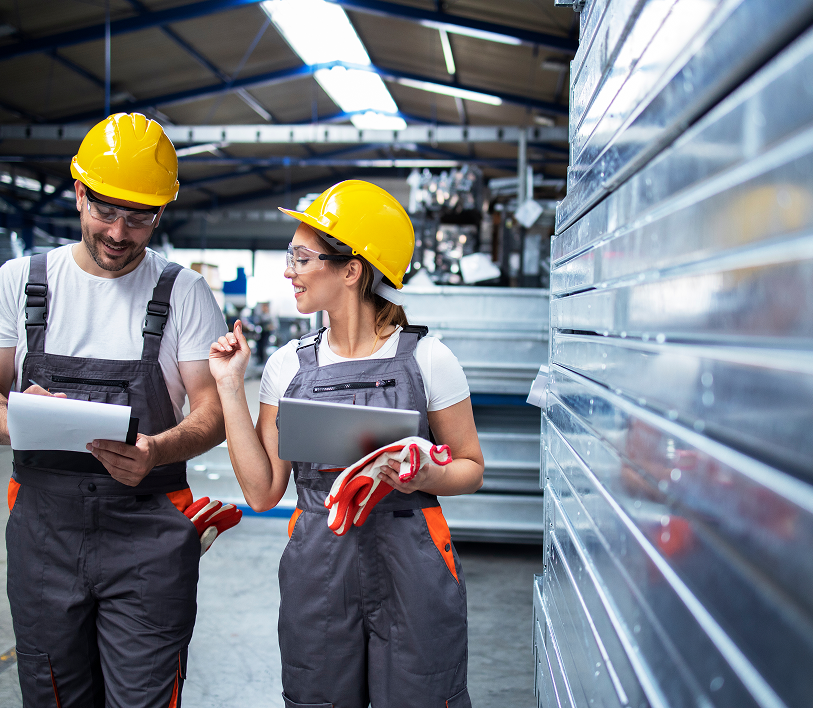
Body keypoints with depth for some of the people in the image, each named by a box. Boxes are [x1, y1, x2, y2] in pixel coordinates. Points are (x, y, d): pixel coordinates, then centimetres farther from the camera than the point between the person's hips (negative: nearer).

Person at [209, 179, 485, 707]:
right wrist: (230, 387, -1)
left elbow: (470, 469, 4)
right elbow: (262, 491, 1)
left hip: (411, 565, -2)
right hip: (317, 568, 3)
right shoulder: (288, 366, 4)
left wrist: (424, 477, -18)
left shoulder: (427, 360, -5)